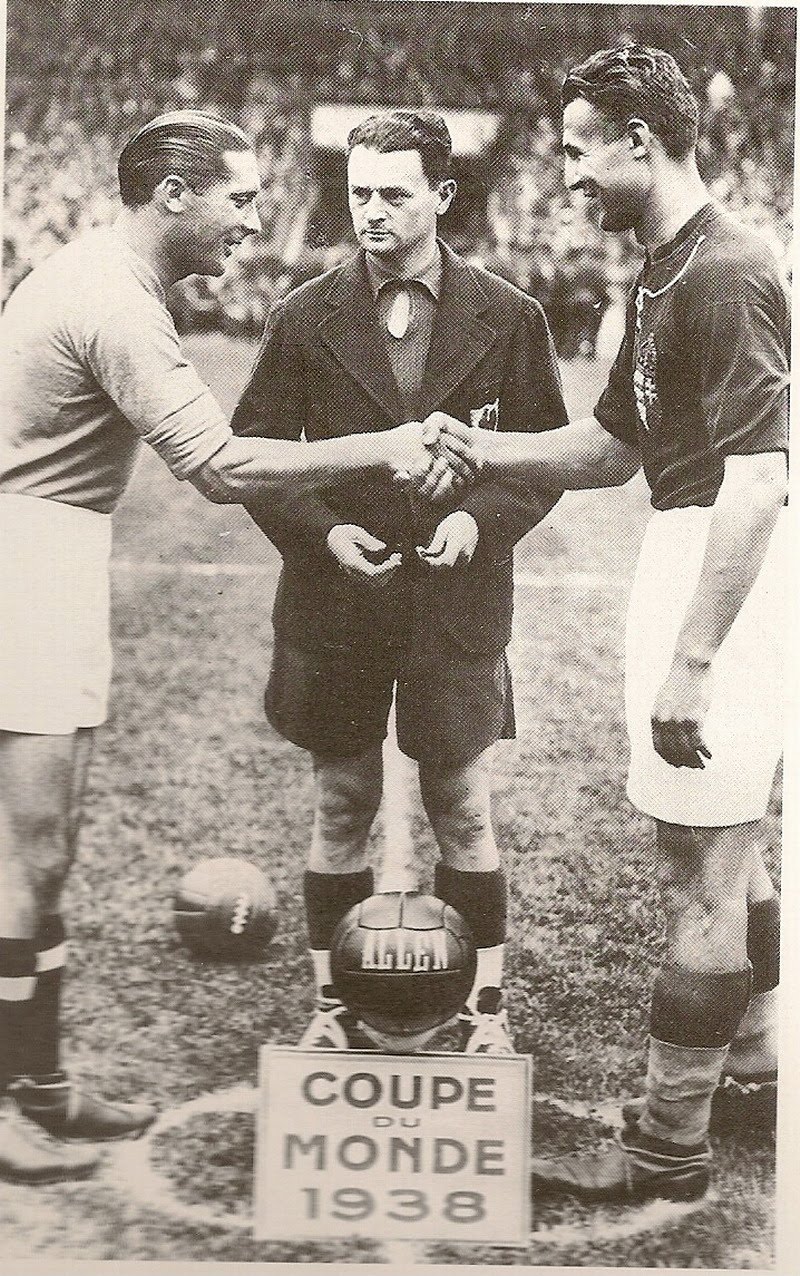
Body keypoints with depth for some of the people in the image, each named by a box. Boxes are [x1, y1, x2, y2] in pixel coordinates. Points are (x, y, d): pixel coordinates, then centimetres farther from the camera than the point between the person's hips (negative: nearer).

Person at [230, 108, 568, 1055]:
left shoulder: (508, 318, 1)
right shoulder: (305, 319, 2)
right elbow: (254, 450, 5)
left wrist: (483, 518, -12)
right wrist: (322, 530, -11)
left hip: (457, 597, -1)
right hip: (334, 597, 1)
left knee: (462, 810, 7)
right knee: (341, 808, 10)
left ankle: (482, 1006, 21)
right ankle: (332, 1003, 24)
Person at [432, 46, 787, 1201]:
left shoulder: (725, 274, -17)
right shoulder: (662, 274, 14)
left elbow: (758, 480, -24)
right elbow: (617, 444, 23)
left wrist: (689, 661, -25)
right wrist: (481, 450, 11)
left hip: (722, 576, -10)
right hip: (684, 549, 10)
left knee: (700, 868, -2)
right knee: (727, 847, 22)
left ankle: (669, 1148, 10)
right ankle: (754, 1052, 40)